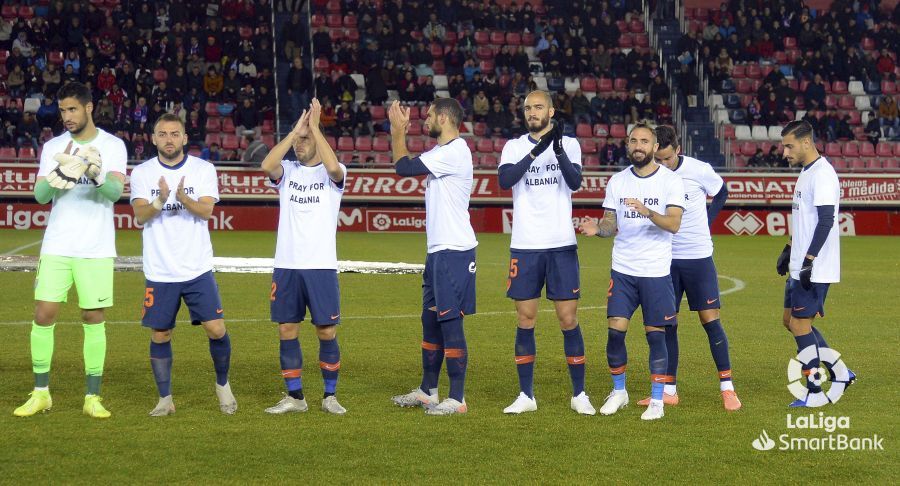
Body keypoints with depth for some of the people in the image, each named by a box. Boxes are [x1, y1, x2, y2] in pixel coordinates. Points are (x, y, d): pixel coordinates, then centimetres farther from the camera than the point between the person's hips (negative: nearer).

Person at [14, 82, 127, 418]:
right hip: (56, 247, 2)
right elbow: (40, 194, -1)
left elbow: (116, 191, -14)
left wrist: (97, 175, -36)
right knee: (43, 314, -1)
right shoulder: (53, 147, 7)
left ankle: (93, 398, 8)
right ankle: (41, 393, 11)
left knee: (94, 319, 0)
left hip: (96, 249, -2)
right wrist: (56, 178, -23)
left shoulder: (112, 146, -1)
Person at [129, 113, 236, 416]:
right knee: (159, 335, 4)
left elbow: (206, 211, -11)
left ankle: (223, 385, 19)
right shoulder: (142, 173, 3)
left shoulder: (203, 169, 1)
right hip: (159, 272, 1)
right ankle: (165, 399, 17)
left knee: (216, 329, -5)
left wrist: (183, 198, -31)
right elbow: (140, 215, -9)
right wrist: (160, 201, -29)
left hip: (198, 269, -1)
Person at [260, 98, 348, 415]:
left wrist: (314, 127, -18)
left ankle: (330, 396, 14)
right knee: (287, 330, 5)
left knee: (327, 332, 0)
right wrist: (296, 129, -13)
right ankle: (294, 397, 15)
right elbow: (266, 165, -14)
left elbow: (333, 167, -24)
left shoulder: (332, 174, 1)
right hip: (286, 265, 3)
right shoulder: (287, 171, 9)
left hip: (321, 266, -3)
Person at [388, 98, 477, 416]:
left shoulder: (455, 152, -16)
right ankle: (428, 391, 25)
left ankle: (457, 399, -4)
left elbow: (403, 168, -16)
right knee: (431, 320, 15)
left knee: (450, 321, -8)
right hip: (438, 250, 10)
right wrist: (398, 131, 16)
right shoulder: (441, 152, 16)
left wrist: (398, 130, -3)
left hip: (454, 251, -10)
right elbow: (406, 165, 25)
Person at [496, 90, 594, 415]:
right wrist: (535, 152, -23)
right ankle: (526, 395, 12)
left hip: (562, 245, -1)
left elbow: (575, 182, -11)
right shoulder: (514, 146, 5)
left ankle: (579, 394, 9)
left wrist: (559, 151, -27)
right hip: (525, 247, 1)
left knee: (568, 319, 0)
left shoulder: (568, 144, 4)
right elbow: (504, 180, -13)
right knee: (525, 320, 4)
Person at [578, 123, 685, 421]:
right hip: (622, 270, 3)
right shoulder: (617, 181, 9)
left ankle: (657, 400, 10)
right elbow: (611, 225, 10)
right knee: (615, 330, -2)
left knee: (656, 335, 0)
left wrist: (647, 212, -31)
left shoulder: (671, 181, -3)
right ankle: (618, 392, 17)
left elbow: (674, 224, -14)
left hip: (656, 271, -3)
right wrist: (597, 229, -13)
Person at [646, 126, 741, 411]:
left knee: (710, 319, -4)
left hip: (698, 256, -2)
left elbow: (721, 193, 10)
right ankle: (669, 390, 12)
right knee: (666, 323, 4)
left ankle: (727, 388, 2)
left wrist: (705, 222, 3)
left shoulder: (699, 170, -10)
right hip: (664, 258, 2)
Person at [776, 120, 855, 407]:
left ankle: (814, 392, 4)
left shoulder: (822, 174, -16)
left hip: (815, 269, -10)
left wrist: (809, 260, -24)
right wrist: (789, 250, 23)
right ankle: (839, 373, 20)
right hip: (800, 267, 10)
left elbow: (826, 221, -22)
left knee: (800, 324, -5)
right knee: (790, 320, 14)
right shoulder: (806, 173, 15)